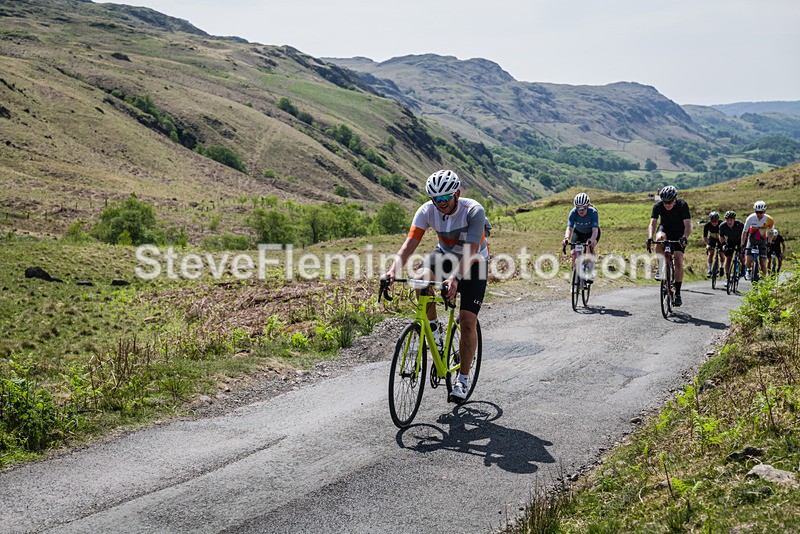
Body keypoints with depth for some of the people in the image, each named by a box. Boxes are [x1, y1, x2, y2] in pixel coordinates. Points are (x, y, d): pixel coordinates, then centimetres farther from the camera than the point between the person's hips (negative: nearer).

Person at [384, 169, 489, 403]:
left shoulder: (474, 211, -31)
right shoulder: (427, 211, -21)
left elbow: (471, 251, -40)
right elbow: (410, 243, -29)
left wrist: (455, 278, -56)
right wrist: (393, 270, -47)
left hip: (474, 263, -3)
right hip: (445, 255, 3)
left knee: (467, 322, -13)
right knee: (421, 279, -31)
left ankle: (463, 379, 2)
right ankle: (432, 329, -7)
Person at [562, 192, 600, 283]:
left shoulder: (593, 212, -34)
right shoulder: (573, 213, -29)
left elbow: (595, 229, -43)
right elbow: (569, 228, -38)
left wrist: (592, 240, -63)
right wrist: (566, 238, -59)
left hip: (591, 232, -2)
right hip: (578, 232, 2)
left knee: (591, 247, -29)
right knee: (573, 253, -14)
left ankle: (591, 274, -26)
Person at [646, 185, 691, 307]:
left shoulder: (682, 205, -25)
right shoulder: (658, 206, -21)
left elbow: (688, 225, -32)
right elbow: (652, 223, -29)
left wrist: (685, 237, -51)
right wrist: (650, 238, -47)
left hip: (679, 234, -1)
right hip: (665, 229, 1)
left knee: (678, 261, -14)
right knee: (660, 238, -37)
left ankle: (677, 293, -6)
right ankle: (660, 268, -20)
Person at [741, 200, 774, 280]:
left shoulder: (769, 220, -18)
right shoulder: (750, 218, -20)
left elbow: (770, 233, -1)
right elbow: (744, 232, -10)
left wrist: (769, 242, -18)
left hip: (762, 241, 0)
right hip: (752, 239, 0)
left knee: (763, 263, -8)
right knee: (748, 262, -15)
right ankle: (749, 270, 17)